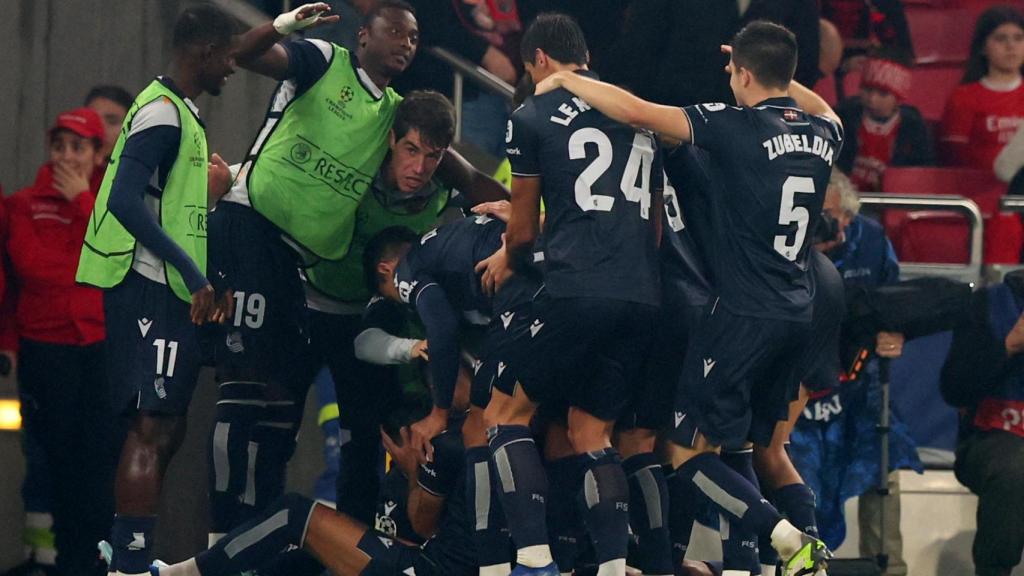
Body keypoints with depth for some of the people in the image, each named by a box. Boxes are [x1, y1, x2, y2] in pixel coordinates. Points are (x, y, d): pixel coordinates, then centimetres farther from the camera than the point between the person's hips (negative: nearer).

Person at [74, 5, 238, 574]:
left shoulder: (181, 112, 19)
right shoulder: (162, 112, -13)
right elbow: (125, 201, -24)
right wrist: (193, 272, -26)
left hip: (173, 290, 10)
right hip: (150, 287, -10)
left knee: (165, 430, 13)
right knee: (153, 427, -14)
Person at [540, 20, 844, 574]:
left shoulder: (738, 127, -13)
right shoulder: (822, 133, 7)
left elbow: (635, 111, -15)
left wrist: (567, 80, -1)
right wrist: (775, 73, 33)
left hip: (745, 314, -7)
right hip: (798, 315, 7)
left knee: (688, 451, -2)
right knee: (764, 445, 21)